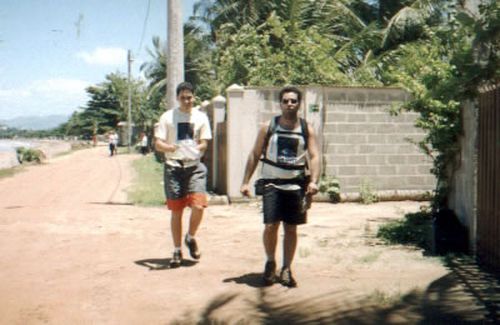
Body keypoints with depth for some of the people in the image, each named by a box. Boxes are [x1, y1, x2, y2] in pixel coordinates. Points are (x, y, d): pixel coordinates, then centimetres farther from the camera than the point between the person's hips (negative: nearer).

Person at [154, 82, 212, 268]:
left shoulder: (201, 117, 6)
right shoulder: (168, 117, 3)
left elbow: (204, 143, 3)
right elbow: (158, 144, -1)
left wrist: (195, 150, -20)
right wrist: (171, 148, -23)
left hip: (195, 167, 0)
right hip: (173, 167, 0)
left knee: (198, 206, -15)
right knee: (176, 211, 3)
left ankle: (191, 238, 14)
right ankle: (177, 251, 17)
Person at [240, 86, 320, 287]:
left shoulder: (307, 130, 3)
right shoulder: (268, 127, 2)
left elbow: (314, 156, -4)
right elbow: (255, 155, 5)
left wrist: (313, 181, -20)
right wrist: (245, 182, 0)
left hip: (296, 184, 1)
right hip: (272, 182, -1)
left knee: (291, 228, 7)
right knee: (270, 226, -10)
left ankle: (286, 269, 19)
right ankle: (270, 263, 14)